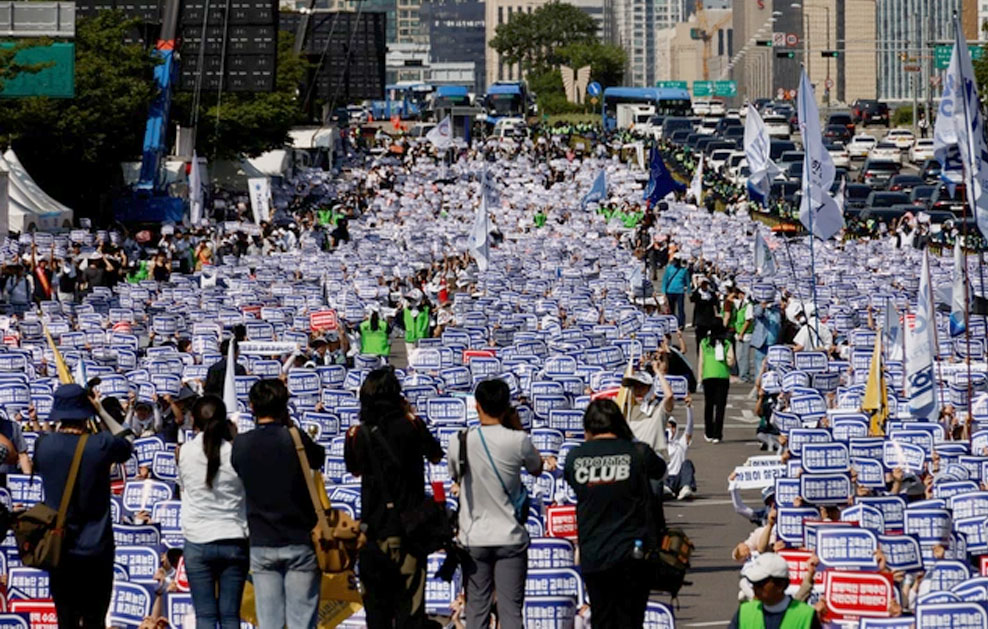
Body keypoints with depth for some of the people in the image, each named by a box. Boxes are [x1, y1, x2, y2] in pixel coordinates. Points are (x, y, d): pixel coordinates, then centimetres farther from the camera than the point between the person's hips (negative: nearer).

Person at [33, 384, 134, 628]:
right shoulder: (101, 445, -13)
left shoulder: (44, 445, -6)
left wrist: (61, 425, 18)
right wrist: (101, 411, 10)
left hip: (58, 550, 2)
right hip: (96, 550, -2)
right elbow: (128, 441, 9)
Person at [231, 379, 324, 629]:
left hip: (262, 545, 2)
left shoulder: (241, 444, -4)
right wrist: (290, 426, 11)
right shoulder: (296, 440, -11)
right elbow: (319, 457, 8)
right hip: (300, 542, -2)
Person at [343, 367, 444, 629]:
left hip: (373, 529, 2)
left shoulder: (359, 434, -4)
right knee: (409, 606, -1)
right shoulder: (411, 426, -8)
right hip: (409, 529, -2)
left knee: (377, 608, 11)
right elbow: (436, 456, 10)